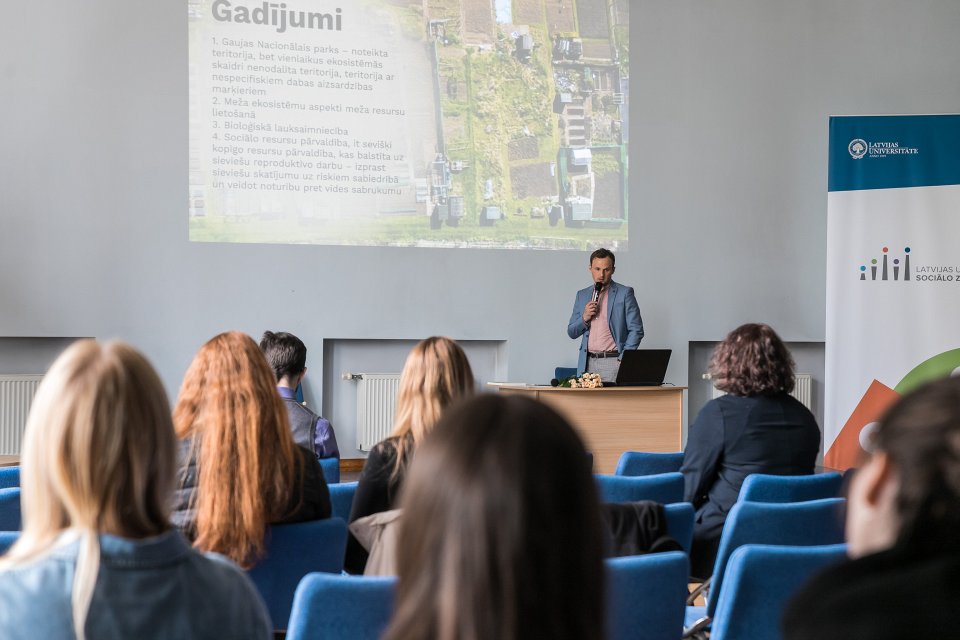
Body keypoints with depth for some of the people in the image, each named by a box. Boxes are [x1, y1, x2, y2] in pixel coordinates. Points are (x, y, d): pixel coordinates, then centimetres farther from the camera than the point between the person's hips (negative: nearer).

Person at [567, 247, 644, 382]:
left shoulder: (625, 293, 2)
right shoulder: (582, 295, 16)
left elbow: (636, 330, -1)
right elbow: (571, 333, 16)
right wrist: (584, 318, -3)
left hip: (613, 362, -4)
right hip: (587, 364, 4)